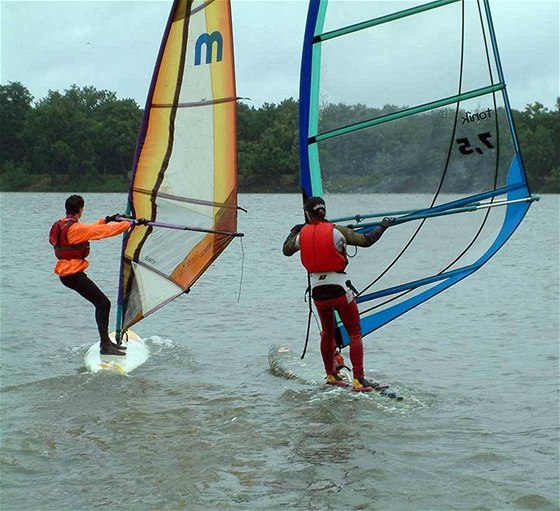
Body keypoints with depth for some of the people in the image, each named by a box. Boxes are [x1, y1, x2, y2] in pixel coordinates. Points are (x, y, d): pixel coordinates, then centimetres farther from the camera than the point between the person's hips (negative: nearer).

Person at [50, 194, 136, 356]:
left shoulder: (62, 225, 11)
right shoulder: (75, 228, -19)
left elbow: (89, 230, 27)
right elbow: (104, 231, -18)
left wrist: (106, 220, 30)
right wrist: (129, 223, -8)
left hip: (67, 273, 10)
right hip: (73, 274, -10)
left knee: (101, 303, 16)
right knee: (103, 303, -8)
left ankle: (106, 341, 22)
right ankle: (105, 346, -8)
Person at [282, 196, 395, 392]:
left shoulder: (302, 234, 2)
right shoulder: (336, 231, -7)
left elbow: (286, 250, 22)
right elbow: (366, 241, -1)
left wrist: (293, 232, 39)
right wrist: (383, 226, 15)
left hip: (318, 293, 4)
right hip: (339, 290, -4)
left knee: (327, 333, 23)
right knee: (355, 334, 3)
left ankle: (331, 375, 30)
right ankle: (358, 380, -6)